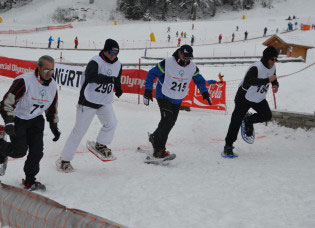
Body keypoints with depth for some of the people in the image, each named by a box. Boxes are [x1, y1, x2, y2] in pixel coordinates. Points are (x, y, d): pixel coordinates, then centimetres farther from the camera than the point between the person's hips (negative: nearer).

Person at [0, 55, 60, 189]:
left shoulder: (53, 85, -1)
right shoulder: (24, 81, -24)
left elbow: (52, 108, 13)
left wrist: (54, 126, 12)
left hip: (36, 120, 6)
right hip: (17, 118, -6)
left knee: (37, 150, -4)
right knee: (20, 150, -11)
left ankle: (29, 180, 12)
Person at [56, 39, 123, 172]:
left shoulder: (118, 65, 3)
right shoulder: (95, 62, -19)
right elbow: (91, 76, -37)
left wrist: (118, 88, 10)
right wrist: (109, 79, -40)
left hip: (105, 102, 5)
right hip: (88, 101, -5)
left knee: (111, 123, -19)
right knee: (79, 130, -1)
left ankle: (101, 145, 8)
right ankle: (64, 159, 10)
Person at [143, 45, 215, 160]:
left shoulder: (192, 67, -1)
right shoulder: (167, 63, -16)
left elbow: (199, 80, 16)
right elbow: (152, 74, -8)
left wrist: (205, 93, 5)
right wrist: (148, 91, -12)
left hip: (177, 100, 6)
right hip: (164, 96, -6)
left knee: (171, 122, 5)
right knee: (167, 120, -18)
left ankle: (155, 137, 29)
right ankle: (158, 149, -12)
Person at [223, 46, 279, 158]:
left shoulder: (272, 67, -2)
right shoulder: (256, 68, -28)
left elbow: (274, 79, 19)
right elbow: (248, 81, -43)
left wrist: (275, 85, -4)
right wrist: (267, 80, -45)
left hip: (259, 99, 7)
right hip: (245, 97, -7)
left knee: (267, 116, -8)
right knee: (236, 121, -9)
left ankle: (249, 120, 22)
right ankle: (228, 146, -1)